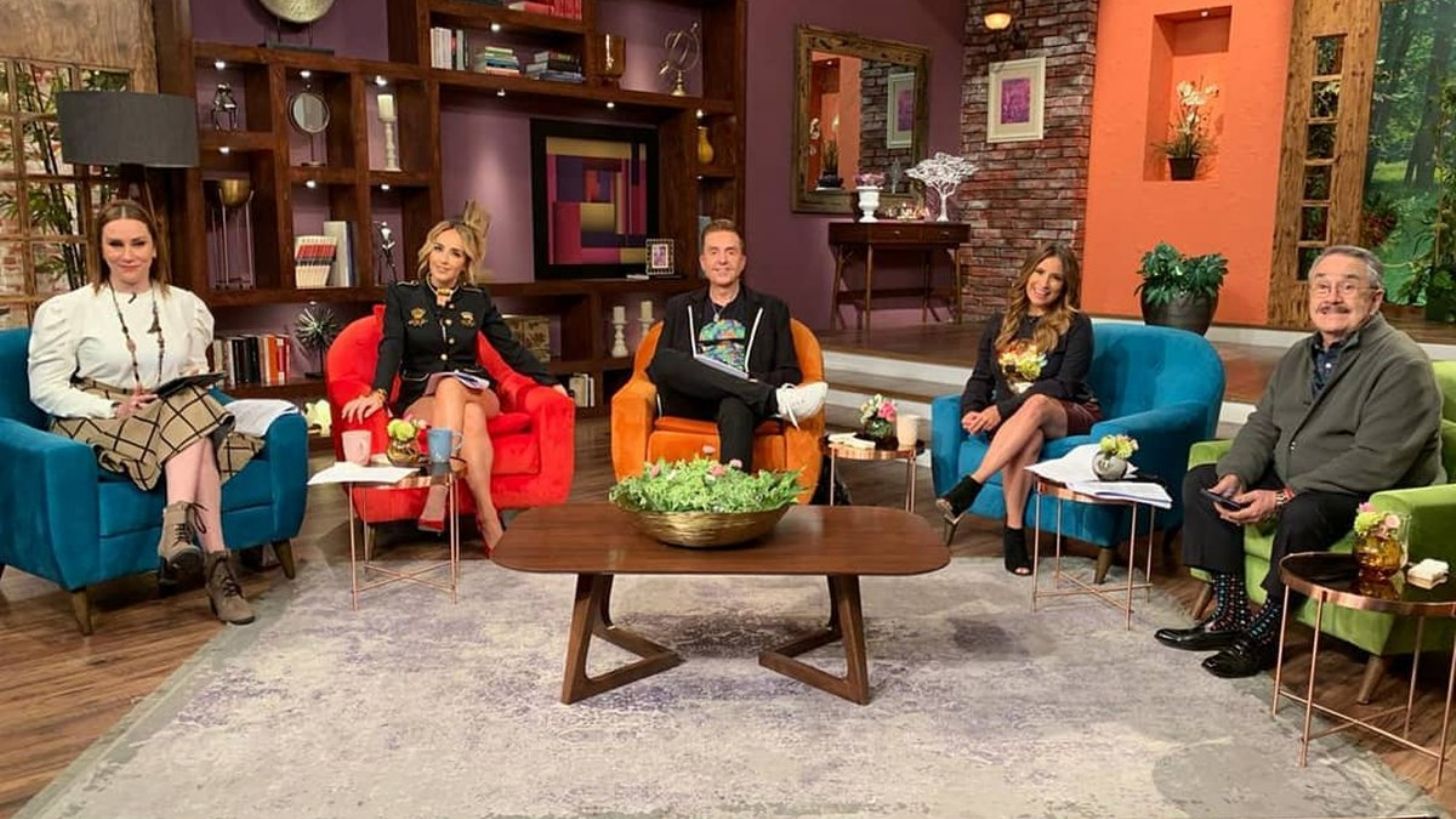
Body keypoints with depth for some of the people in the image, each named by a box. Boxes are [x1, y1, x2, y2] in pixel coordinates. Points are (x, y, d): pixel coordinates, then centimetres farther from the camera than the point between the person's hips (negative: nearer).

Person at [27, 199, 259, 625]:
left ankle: (178, 527, -41)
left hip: (181, 418, 4)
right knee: (190, 420, -32)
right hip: (99, 427, -3)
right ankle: (215, 562, -40)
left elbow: (198, 372, 18)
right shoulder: (66, 310, 0)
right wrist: (114, 408, -19)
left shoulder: (185, 305, 12)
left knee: (191, 405, -33)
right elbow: (46, 389, -4)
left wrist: (194, 382, -7)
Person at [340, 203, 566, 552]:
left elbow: (511, 348, 12)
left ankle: (437, 501, -45)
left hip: (475, 394, 1)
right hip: (420, 400, -1)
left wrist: (550, 382, 2)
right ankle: (487, 516, -43)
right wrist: (378, 393, -28)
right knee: (469, 418, -36)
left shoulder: (478, 299, 10)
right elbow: (391, 348, -9)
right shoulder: (401, 294, 4)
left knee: (450, 386, -37)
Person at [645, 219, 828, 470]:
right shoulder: (679, 308, 24)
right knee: (665, 359, -31)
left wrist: (754, 381, -10)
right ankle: (776, 399, -35)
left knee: (735, 406, -39)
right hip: (689, 404, 2)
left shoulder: (771, 309, 20)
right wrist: (681, 374, -10)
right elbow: (655, 367, 14)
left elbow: (790, 373, 12)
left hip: (741, 402, -2)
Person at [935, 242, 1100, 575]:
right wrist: (972, 410, -14)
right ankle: (1013, 534, -33)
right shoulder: (1000, 323, 12)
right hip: (1012, 421, 3)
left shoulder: (1075, 325, -2)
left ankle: (969, 486, -42)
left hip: (1071, 417, -2)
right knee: (1028, 437, -36)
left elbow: (1063, 385, -13)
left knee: (1036, 404, -38)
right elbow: (981, 377, 10)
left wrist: (1003, 409, -22)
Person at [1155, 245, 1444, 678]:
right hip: (1290, 483, 9)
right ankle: (1231, 615, -4)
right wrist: (1236, 475, -11)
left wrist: (1284, 496, -28)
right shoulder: (1299, 355, 11)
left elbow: (1376, 463, -25)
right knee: (1201, 480, -2)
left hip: (1371, 499, -8)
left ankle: (1264, 632, -17)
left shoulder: (1401, 365, -16)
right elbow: (1261, 427, 11)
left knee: (1303, 513, -37)